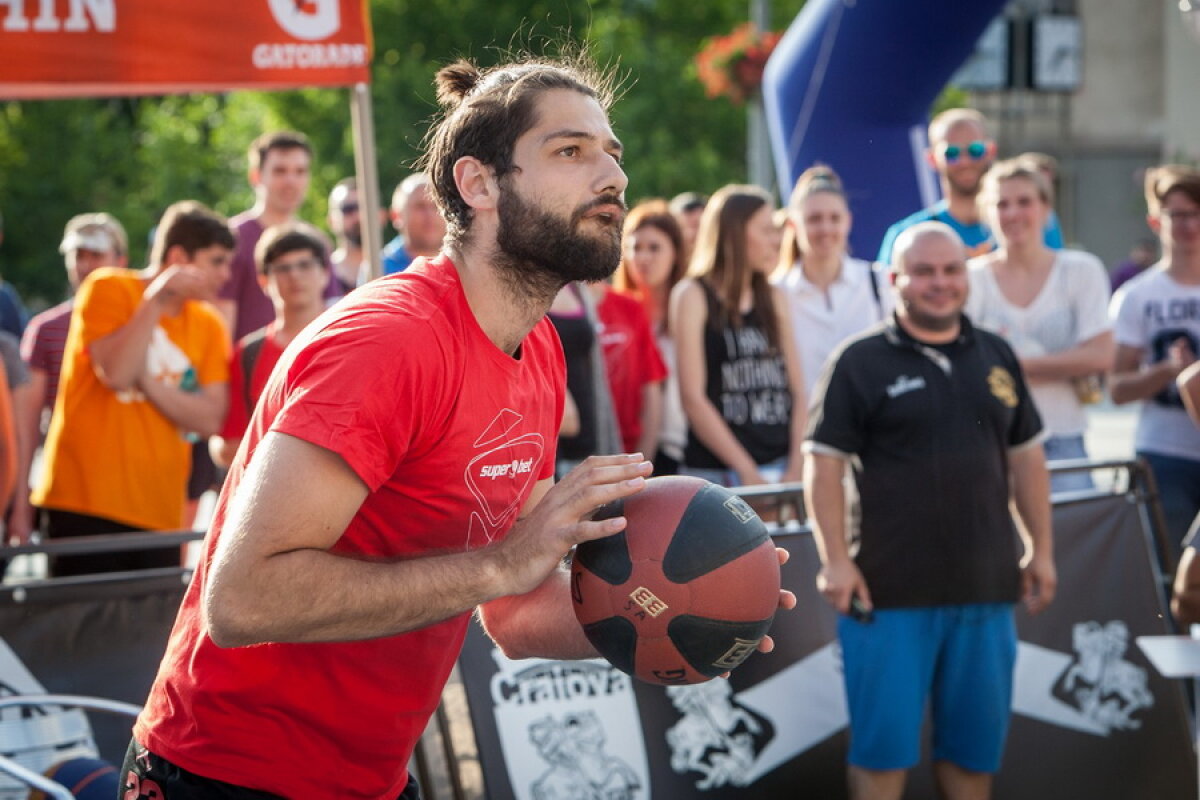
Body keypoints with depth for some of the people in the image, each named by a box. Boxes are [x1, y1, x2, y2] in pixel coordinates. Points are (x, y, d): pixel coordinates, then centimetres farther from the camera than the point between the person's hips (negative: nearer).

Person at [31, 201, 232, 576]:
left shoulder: (209, 325, 11)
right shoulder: (108, 288, 0)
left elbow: (210, 419, 0)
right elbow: (117, 373, -15)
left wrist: (147, 380, -11)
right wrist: (155, 301, -12)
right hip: (86, 503, -4)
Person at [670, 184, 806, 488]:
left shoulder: (774, 298, 16)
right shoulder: (693, 295, 1)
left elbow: (797, 390, 12)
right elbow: (693, 398, -6)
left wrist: (796, 468, -3)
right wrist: (748, 472, -11)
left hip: (780, 467, 5)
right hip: (717, 472, -4)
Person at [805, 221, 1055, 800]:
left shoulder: (996, 357, 12)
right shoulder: (860, 362, -3)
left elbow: (1025, 457, 15)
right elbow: (823, 464, -7)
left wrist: (1041, 549, 10)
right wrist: (835, 559, -14)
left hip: (986, 585, 5)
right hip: (889, 592, -5)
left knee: (975, 743, 12)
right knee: (882, 742, -1)